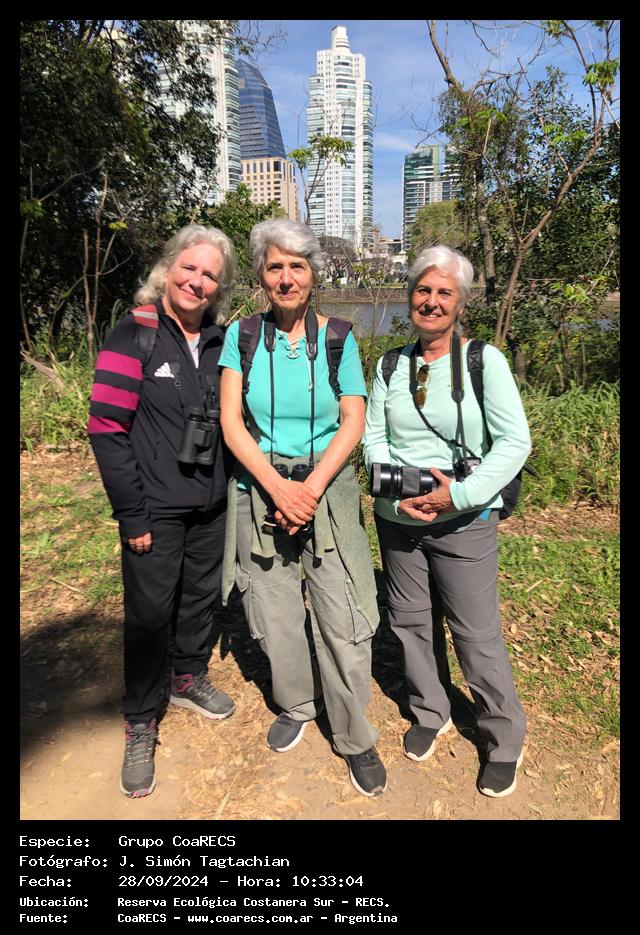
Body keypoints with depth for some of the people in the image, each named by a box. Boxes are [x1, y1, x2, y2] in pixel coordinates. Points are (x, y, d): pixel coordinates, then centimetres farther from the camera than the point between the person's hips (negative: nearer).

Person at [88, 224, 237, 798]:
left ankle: (189, 678, 43)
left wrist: (233, 482, 6)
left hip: (212, 504, 5)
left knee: (203, 595, 17)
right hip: (156, 508, -4)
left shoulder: (221, 342, 5)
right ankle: (140, 726, 25)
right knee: (150, 612, 5)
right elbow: (106, 428, -12)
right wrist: (132, 514, -14)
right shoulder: (134, 335, -9)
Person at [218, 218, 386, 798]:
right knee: (276, 615, 12)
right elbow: (231, 423, -5)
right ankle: (296, 705, 40)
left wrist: (310, 489, -15)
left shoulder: (338, 338, 0)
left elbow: (353, 422, -4)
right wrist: (279, 488, -15)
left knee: (344, 621, -1)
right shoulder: (242, 335, 0)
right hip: (260, 486, 1)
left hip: (327, 484, -1)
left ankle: (355, 739, 22)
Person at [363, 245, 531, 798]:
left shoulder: (485, 360, -6)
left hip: (464, 523, -4)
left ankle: (504, 739, 27)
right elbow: (373, 436, 4)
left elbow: (516, 440, -11)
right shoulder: (391, 366, 6)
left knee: (477, 634, 2)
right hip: (397, 518, 5)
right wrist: (397, 490, -12)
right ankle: (430, 714, 40)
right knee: (408, 621, 16)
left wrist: (460, 494, -19)